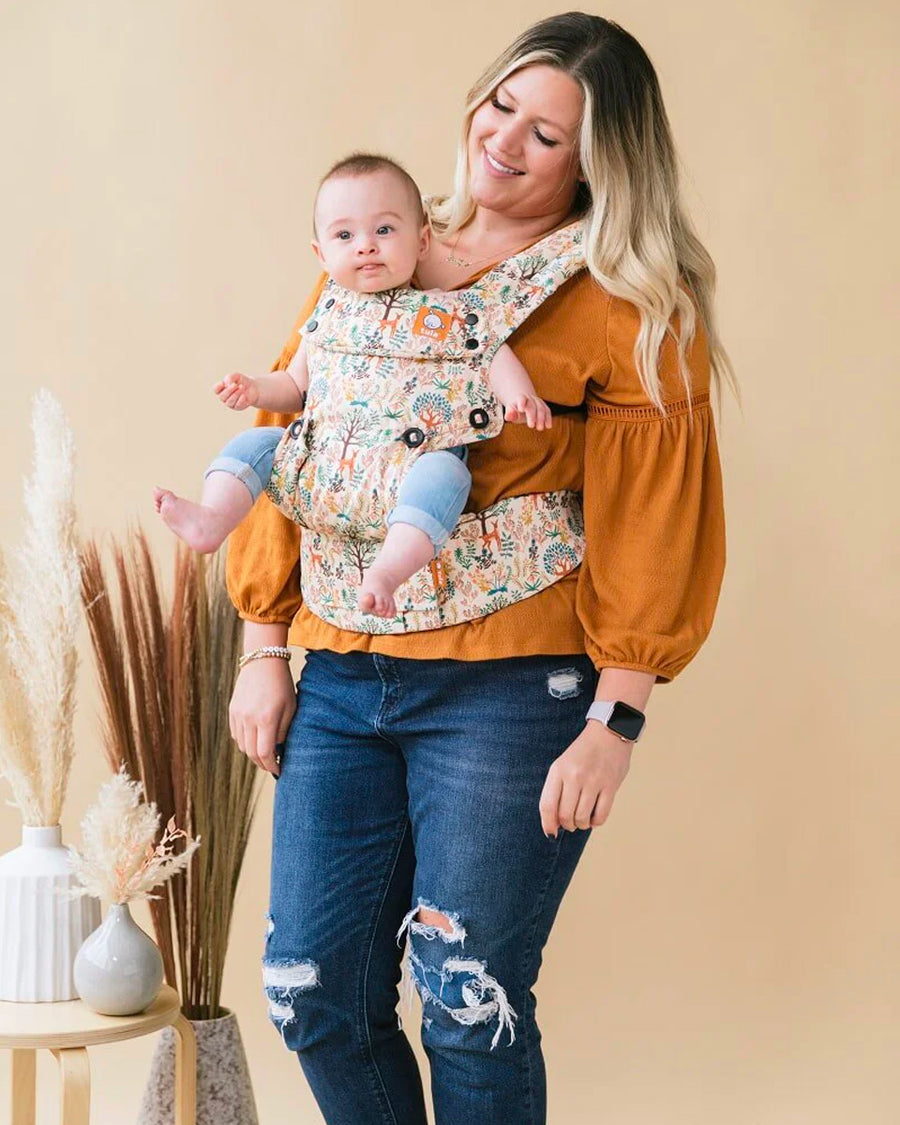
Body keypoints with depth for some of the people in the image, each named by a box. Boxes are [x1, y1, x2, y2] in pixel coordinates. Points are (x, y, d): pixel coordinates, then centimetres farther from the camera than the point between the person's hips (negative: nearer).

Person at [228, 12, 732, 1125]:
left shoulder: (631, 310, -2)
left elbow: (654, 525, -5)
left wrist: (612, 725, -10)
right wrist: (264, 649, 10)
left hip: (506, 691, -4)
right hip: (339, 678, 5)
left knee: (468, 1008, 1)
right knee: (313, 998, 7)